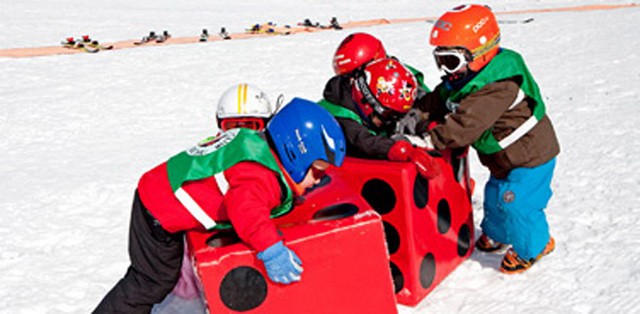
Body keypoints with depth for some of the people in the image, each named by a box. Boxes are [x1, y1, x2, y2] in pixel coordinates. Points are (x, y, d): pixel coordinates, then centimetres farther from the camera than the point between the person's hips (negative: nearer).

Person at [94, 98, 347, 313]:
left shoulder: (257, 140, -1)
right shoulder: (261, 174, -28)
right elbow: (245, 206, -47)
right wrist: (271, 248, -54)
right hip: (160, 215, -10)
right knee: (152, 284, 8)